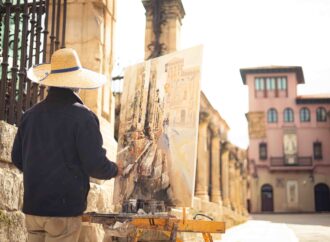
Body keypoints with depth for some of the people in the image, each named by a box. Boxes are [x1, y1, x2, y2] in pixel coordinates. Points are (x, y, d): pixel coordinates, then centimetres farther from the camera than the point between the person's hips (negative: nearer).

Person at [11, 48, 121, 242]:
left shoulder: (31, 114, 4)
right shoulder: (82, 116, -13)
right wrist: (114, 170, 5)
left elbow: (17, 158, 9)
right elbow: (95, 164, -16)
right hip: (65, 208, -5)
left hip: (33, 206, 5)